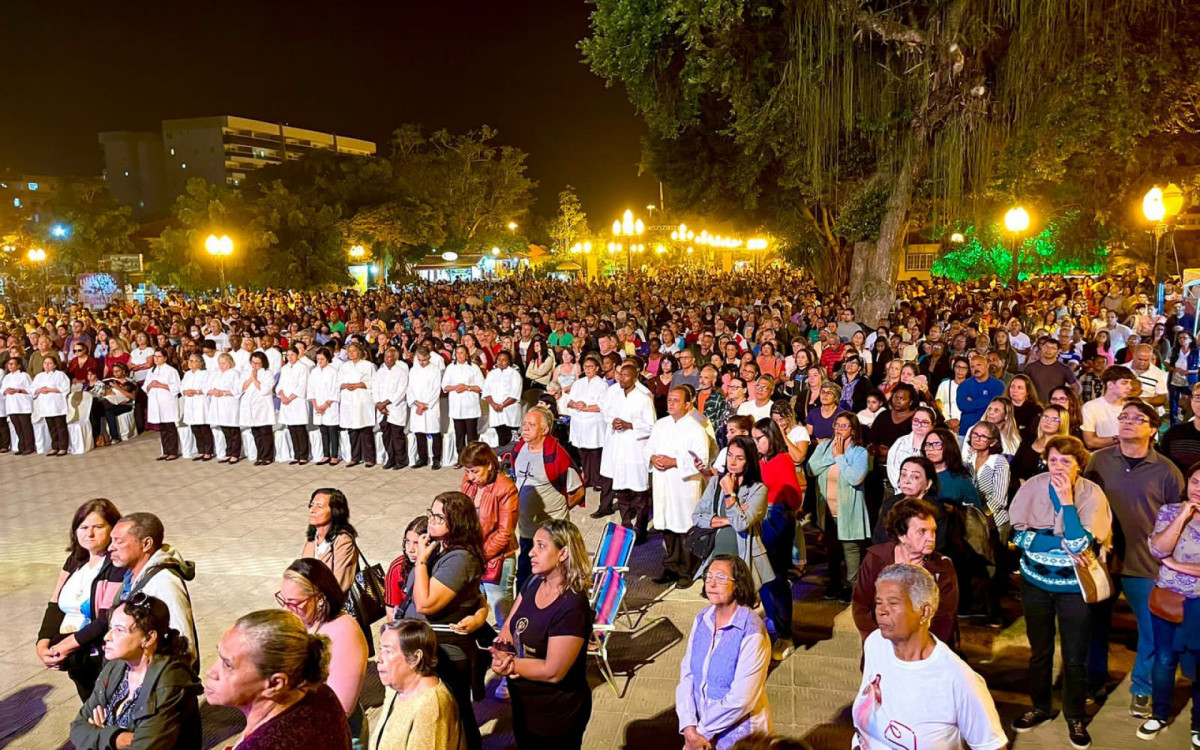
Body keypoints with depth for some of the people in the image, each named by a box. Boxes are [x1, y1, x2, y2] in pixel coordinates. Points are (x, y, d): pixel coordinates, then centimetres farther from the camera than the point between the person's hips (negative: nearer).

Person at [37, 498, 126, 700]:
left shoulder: (119, 567, -15)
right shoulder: (75, 561, 11)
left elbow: (109, 621, -20)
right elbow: (55, 605, 9)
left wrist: (69, 645, -19)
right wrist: (43, 643, -4)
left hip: (104, 661, -7)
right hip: (76, 664, 7)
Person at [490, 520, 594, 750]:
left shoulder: (572, 608, -28)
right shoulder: (534, 583, -2)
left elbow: (553, 671, -28)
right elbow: (508, 627, 3)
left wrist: (509, 664, -18)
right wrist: (503, 650, -18)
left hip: (556, 715, -7)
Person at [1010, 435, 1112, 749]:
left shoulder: (1092, 494, -14)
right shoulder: (1033, 486, -10)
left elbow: (1080, 543, -23)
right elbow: (1018, 535, -14)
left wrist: (1066, 500, -25)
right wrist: (1062, 541, -23)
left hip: (1074, 586, -2)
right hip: (1036, 582, 2)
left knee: (1075, 657, 8)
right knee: (1039, 650, 18)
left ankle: (1075, 716, 31)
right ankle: (1040, 706, 38)